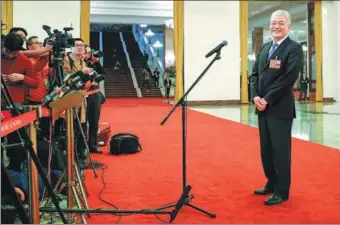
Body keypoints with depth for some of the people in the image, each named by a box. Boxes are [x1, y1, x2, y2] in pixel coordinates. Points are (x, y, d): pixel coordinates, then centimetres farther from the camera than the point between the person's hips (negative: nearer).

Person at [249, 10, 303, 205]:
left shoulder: (294, 48, -7)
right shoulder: (265, 47, 15)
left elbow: (288, 78, -16)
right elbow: (255, 74, 12)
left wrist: (267, 99, -17)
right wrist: (255, 96, -5)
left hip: (280, 108, -7)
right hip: (263, 107, 7)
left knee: (280, 150, 1)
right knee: (266, 149, 14)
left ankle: (282, 191, 12)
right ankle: (272, 183, 29)